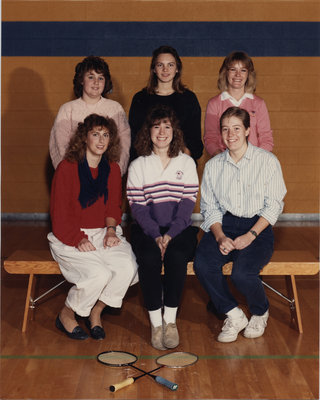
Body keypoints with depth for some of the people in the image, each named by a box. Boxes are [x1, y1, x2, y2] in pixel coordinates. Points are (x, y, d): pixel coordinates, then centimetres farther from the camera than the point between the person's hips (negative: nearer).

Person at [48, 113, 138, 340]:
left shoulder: (113, 169, 10)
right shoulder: (67, 168, -6)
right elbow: (59, 214, -6)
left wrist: (111, 231, -5)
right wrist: (78, 240, -18)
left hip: (103, 233, 5)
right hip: (70, 237, -5)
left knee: (128, 267, -24)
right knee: (98, 273, -30)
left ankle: (96, 312, 2)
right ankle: (66, 316, 0)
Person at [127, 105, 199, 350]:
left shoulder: (187, 163, 7)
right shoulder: (138, 166, 6)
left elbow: (188, 204, -1)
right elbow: (137, 207, -1)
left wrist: (169, 235, -15)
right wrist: (156, 236, -16)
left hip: (179, 228, 0)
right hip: (147, 229, 0)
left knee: (176, 256, -31)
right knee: (149, 258, -31)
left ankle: (170, 320, -17)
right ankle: (155, 323, -19)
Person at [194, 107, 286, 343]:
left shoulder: (267, 161, 1)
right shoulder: (213, 166, 11)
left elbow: (274, 205, -2)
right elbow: (209, 207, 8)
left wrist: (250, 235, -15)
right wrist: (220, 236, -11)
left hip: (258, 226, -3)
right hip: (224, 224, 3)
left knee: (242, 274, -29)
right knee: (202, 264, -27)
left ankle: (260, 313, 8)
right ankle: (234, 316, -4)